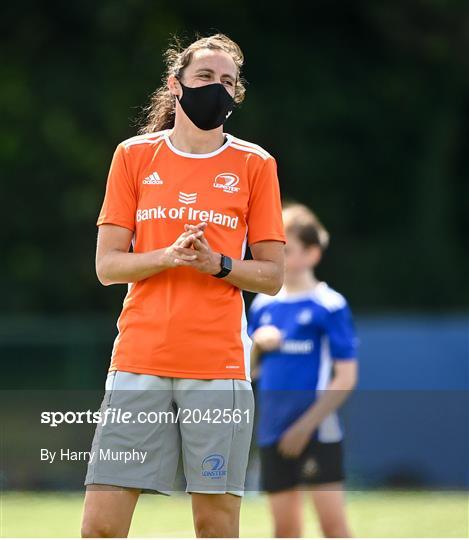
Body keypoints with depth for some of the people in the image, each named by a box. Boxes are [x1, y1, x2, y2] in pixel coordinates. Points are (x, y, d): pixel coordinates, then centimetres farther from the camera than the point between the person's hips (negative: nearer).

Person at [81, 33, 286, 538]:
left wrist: (216, 264, -12)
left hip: (219, 364, -1)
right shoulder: (134, 155, 9)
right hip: (138, 360, 1)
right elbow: (106, 265, 5)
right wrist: (168, 256, -13)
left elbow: (271, 276, 7)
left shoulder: (254, 164, 7)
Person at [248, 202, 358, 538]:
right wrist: (257, 345, -4)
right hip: (273, 433, 6)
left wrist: (306, 425, -14)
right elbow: (249, 369, 18)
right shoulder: (264, 304, 10)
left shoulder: (329, 306, -8)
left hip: (317, 434, -6)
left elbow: (346, 378, -10)